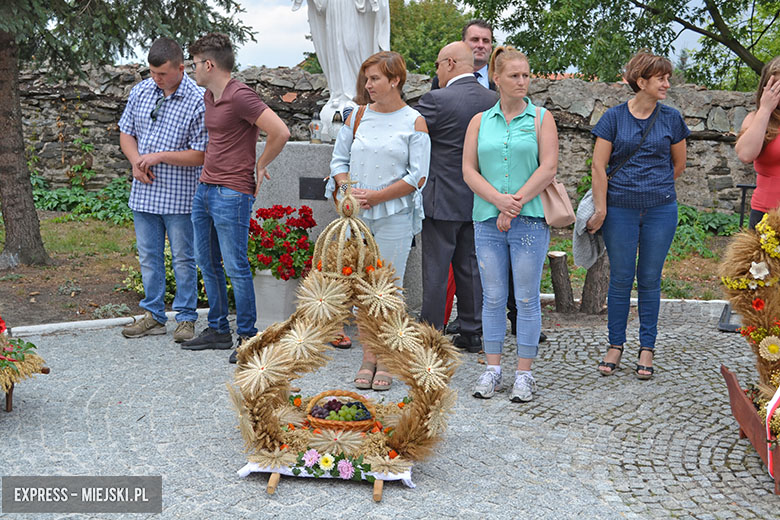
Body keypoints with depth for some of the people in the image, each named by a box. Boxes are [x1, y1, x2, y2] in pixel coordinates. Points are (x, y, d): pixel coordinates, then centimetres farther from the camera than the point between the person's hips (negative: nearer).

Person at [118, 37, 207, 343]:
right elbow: (126, 133, 15)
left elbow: (201, 155, -13)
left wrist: (158, 157, -16)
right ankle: (153, 315, 24)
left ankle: (186, 317, 16)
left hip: (179, 196, -5)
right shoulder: (141, 91, 5)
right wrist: (136, 162, -4)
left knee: (183, 258, 4)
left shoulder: (197, 101, -12)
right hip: (144, 192, 5)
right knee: (148, 256, 12)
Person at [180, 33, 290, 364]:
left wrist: (260, 167, -9)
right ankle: (218, 330, 24)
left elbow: (280, 132, -21)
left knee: (235, 267, -4)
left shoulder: (240, 96, -15)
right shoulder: (208, 96, 14)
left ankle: (247, 337, 7)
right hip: (204, 189, 9)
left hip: (232, 194, -9)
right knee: (208, 264, 13)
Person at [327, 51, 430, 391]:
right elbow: (339, 160, 13)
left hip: (394, 216, -4)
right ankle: (367, 358, 16)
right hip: (357, 215, 4)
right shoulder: (358, 117, 11)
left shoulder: (414, 122, -1)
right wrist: (349, 191, -6)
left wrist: (376, 196, -13)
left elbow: (418, 177, -7)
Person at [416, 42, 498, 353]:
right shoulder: (493, 100, 4)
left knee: (436, 270, 2)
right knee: (470, 267, 13)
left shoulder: (437, 100, -15)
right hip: (477, 200, 6)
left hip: (442, 199, -6)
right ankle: (472, 333, 20)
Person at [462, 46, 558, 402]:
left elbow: (548, 167, -4)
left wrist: (515, 203, -11)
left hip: (529, 220, -2)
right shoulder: (480, 121, 11)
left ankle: (524, 374, 11)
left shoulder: (541, 118, 5)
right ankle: (492, 369, 17)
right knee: (493, 297, 7)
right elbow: (469, 170, 4)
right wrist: (498, 199, -12)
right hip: (488, 221, 2)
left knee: (526, 298, 1)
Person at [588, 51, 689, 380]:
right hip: (620, 210, -1)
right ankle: (615, 347, 16)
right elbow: (598, 166, -3)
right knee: (621, 278, 4)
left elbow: (679, 164, 16)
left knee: (650, 279, 6)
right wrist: (601, 209, -6)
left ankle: (647, 349, 16)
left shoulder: (671, 119, 5)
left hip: (660, 209, 1)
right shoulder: (614, 117, -1)